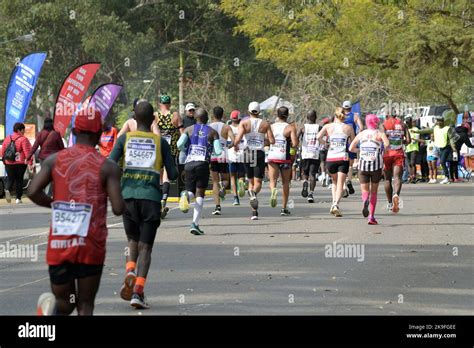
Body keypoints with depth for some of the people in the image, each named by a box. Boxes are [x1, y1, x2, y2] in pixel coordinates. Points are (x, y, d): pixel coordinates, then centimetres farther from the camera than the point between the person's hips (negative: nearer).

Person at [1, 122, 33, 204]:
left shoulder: (7, 138, 7)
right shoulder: (23, 139, -9)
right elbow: (27, 152, -15)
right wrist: (30, 163, -16)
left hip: (8, 163, 4)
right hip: (20, 163, -4)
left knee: (10, 179, 11)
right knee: (19, 180, 8)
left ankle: (7, 189, -20)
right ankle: (18, 198, 7)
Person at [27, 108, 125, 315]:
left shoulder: (54, 160, 4)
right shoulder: (108, 167, -4)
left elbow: (33, 192, -6)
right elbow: (118, 209, -10)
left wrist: (54, 204, 12)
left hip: (58, 244, 2)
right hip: (91, 245, -2)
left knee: (64, 302, 19)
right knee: (86, 305, 6)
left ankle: (52, 312, -11)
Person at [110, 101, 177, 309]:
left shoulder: (125, 139, 5)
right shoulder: (160, 142, 4)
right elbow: (173, 175, 4)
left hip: (128, 196, 1)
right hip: (151, 198, -1)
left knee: (133, 241, 19)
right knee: (145, 247, 1)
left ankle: (130, 274, -8)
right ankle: (138, 291, -11)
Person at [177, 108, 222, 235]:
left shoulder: (189, 130, 12)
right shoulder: (213, 132, 9)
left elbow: (180, 144, -3)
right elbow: (218, 151, 0)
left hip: (189, 163, 2)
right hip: (203, 163, -2)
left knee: (191, 191, 13)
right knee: (200, 194, 2)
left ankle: (186, 195, -26)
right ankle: (195, 224, -7)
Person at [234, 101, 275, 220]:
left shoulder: (244, 123, -2)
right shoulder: (265, 124, 2)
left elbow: (238, 138, -14)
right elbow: (272, 141, -3)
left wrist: (235, 145, 7)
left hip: (248, 153, 1)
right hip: (260, 153, -1)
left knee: (251, 181, 13)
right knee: (258, 181, 0)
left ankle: (254, 212, 5)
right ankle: (254, 193, -38)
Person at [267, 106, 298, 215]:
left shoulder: (271, 127, 3)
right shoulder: (291, 128, -6)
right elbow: (295, 144, -15)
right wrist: (293, 146, 8)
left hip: (272, 156, 1)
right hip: (285, 157, -1)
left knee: (273, 180, 0)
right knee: (285, 183, 11)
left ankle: (273, 190, -36)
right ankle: (284, 208, 13)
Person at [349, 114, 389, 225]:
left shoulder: (361, 134, 8)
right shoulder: (380, 133, 0)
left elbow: (351, 148, 6)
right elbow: (387, 144, -19)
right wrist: (382, 150, 1)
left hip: (363, 165, 1)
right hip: (376, 165, -1)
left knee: (365, 190, 5)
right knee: (374, 192, 12)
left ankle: (365, 201, -31)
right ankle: (371, 216, 7)